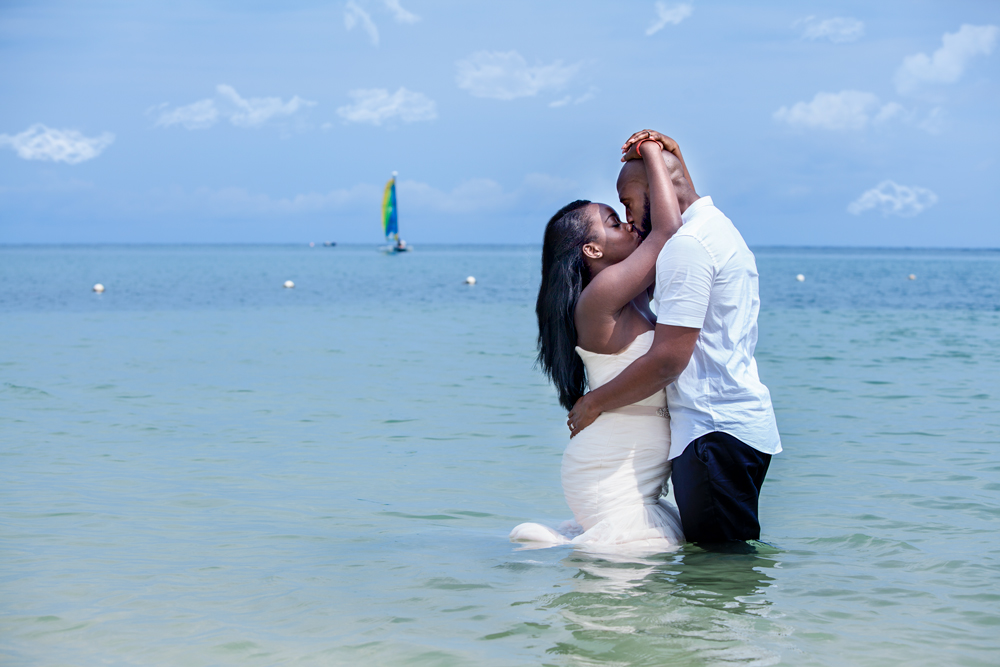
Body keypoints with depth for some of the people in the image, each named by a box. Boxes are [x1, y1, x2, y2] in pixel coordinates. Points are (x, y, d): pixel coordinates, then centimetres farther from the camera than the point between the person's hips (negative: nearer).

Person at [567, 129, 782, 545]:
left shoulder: (688, 245, -13)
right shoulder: (720, 229, 20)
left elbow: (668, 359, -18)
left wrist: (594, 403, -7)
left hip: (716, 431, -11)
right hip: (745, 422, 11)